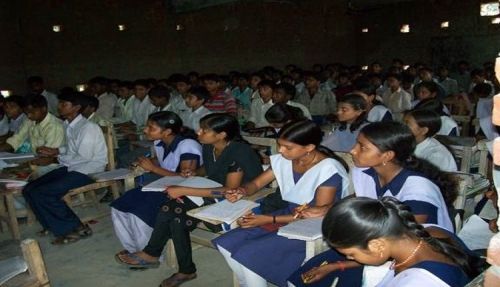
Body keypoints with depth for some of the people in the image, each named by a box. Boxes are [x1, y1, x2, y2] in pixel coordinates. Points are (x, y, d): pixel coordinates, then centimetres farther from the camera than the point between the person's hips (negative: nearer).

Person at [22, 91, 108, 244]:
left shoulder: (88, 127, -17)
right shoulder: (68, 125, 10)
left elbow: (84, 157, -21)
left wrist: (58, 157, -9)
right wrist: (55, 150, 4)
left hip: (87, 170, -9)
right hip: (71, 168, 9)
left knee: (41, 193, -21)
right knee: (29, 189, -2)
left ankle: (76, 227, -7)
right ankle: (55, 224, 11)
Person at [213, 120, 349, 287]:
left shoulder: (329, 170, -21)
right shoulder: (283, 160, -1)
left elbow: (319, 215, -21)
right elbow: (257, 183, 10)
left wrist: (269, 220, -25)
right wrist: (242, 191, -16)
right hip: (287, 215, 7)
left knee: (247, 254, -21)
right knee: (227, 244, -8)